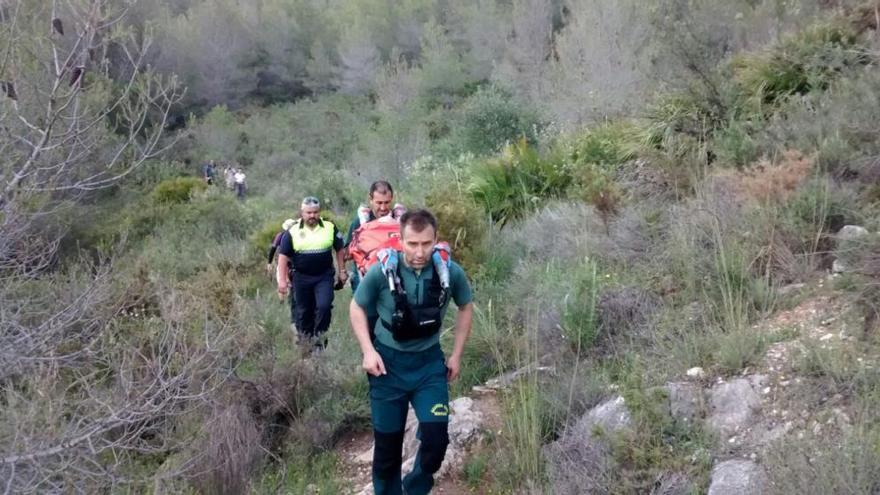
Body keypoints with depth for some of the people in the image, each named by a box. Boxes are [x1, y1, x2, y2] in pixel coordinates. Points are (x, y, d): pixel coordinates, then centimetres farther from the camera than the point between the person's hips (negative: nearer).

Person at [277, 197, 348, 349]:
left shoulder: (330, 228, -3)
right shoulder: (292, 231, -5)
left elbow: (339, 250, 8)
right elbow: (283, 256, -4)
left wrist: (342, 271, 7)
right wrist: (282, 280, -9)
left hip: (324, 276, -1)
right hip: (302, 278, 1)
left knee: (324, 306, -16)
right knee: (304, 311, 12)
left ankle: (319, 336, 4)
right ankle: (305, 339, 30)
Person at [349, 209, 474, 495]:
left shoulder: (450, 272, -14)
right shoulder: (381, 271, -19)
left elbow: (465, 308, 6)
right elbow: (357, 308, -1)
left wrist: (456, 355, 4)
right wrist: (368, 351, -12)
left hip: (429, 361, 1)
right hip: (388, 361, -1)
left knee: (436, 438, -9)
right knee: (387, 443, 8)